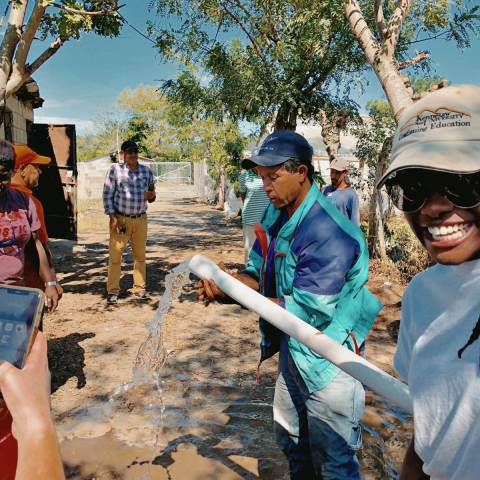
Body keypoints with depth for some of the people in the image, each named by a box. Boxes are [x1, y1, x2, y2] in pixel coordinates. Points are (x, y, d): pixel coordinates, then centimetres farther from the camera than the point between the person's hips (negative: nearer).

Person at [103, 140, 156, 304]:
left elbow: (151, 197, 15)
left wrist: (151, 196, -10)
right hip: (120, 219, -3)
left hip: (140, 219, 4)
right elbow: (107, 194, -3)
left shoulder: (147, 171, 7)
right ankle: (113, 291, 5)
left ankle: (139, 288, 20)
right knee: (115, 255, -3)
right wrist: (112, 217, -11)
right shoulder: (115, 169, -3)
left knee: (140, 255, 9)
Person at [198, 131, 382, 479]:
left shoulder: (330, 234, -29)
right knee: (290, 439, 27)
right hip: (292, 349, 8)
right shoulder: (276, 215, -1)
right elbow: (257, 273, 4)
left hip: (327, 360, -8)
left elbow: (303, 312, -28)